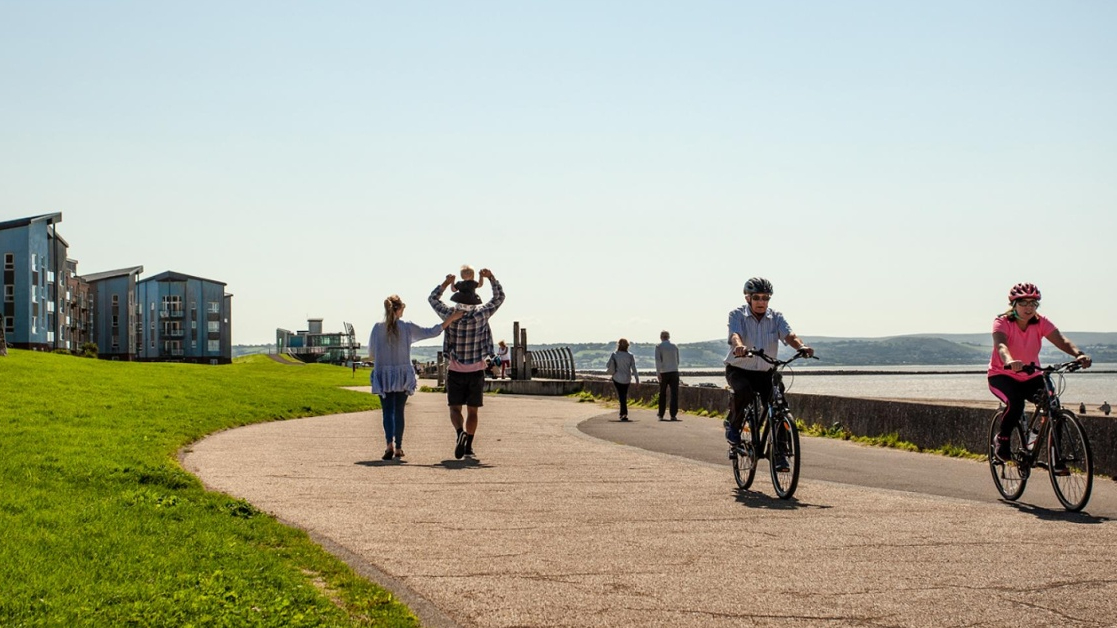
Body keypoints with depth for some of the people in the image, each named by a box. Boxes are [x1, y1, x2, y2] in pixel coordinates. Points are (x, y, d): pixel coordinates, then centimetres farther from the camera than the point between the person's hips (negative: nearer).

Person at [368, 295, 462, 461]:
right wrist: (451, 319, 5)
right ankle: (398, 447, 14)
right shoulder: (407, 327, -5)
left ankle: (390, 443, -21)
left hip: (383, 376, 0)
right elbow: (432, 332, -1)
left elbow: (371, 355, 3)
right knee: (399, 411, 11)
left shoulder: (377, 328, -3)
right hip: (403, 375, 0)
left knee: (388, 411, 1)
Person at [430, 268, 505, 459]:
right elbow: (499, 297, 5)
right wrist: (491, 278, 1)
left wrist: (446, 283, 5)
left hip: (455, 371, 0)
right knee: (473, 411, 10)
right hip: (476, 371, 0)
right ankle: (468, 448, 8)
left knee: (455, 408, 5)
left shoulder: (450, 315, -8)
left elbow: (433, 298, 9)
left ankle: (461, 433, -24)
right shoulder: (481, 314, -9)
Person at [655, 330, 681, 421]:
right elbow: (677, 360, 14)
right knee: (674, 394, -2)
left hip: (663, 372, -1)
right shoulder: (674, 346, 8)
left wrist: (658, 373, -14)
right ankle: (673, 415, -11)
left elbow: (658, 360, -12)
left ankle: (661, 415, 12)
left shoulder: (659, 346, -1)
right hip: (674, 372, 1)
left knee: (662, 394, 10)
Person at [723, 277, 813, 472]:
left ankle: (778, 453, 0)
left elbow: (789, 335, -17)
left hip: (765, 372, 3)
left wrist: (801, 346, -40)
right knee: (744, 391, -35)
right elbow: (735, 334, -28)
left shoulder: (776, 318, 0)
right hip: (738, 369, -3)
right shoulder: (737, 315, -8)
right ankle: (733, 425, -8)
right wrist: (739, 346, -53)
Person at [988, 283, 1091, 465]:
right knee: (1016, 403, -34)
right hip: (1002, 376, -4)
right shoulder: (1002, 322, -17)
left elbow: (1061, 340, -22)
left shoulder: (1041, 323, -7)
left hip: (1030, 377, 4)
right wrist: (1009, 361, -59)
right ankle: (1001, 439, -6)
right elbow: (1000, 344, -36)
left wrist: (1078, 354, -44)